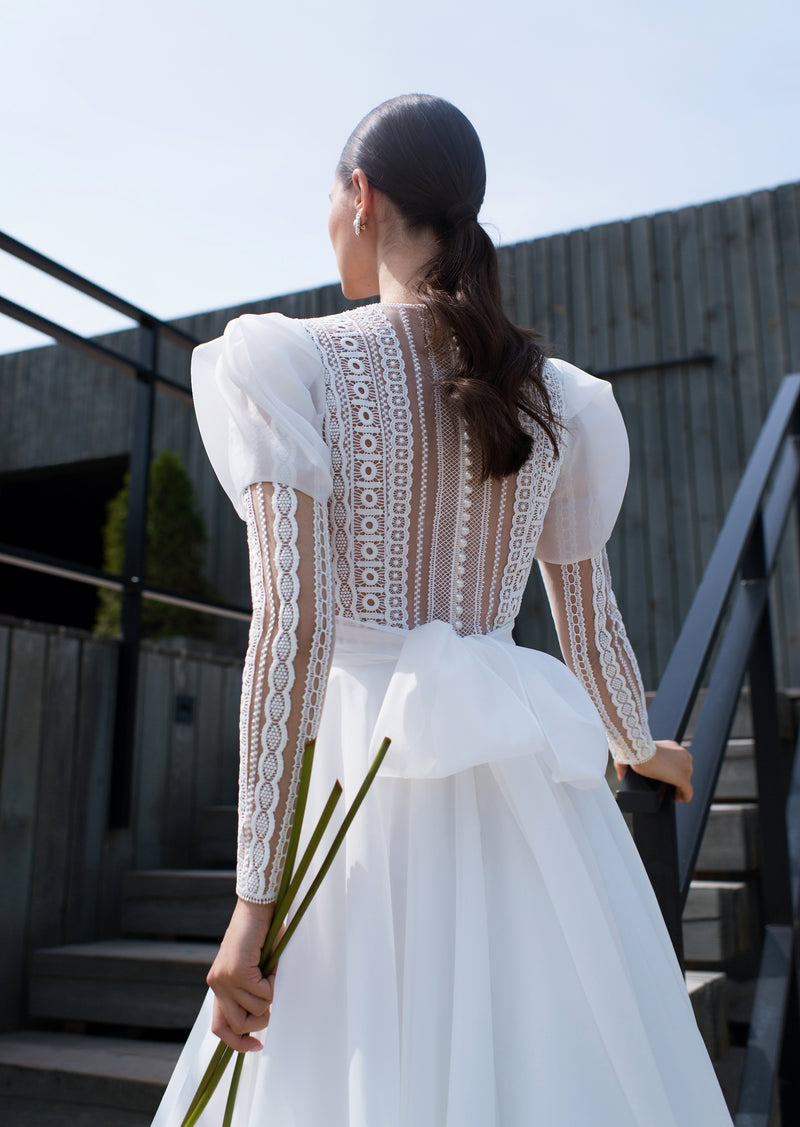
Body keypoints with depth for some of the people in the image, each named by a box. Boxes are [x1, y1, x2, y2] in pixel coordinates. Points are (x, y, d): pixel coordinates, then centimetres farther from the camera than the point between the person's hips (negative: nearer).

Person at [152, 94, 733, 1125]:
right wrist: (639, 744, 35)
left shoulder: (295, 365, -4)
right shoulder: (556, 398, 10)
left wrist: (256, 898, -12)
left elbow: (293, 622, -14)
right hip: (531, 783, 5)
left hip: (376, 772, -4)